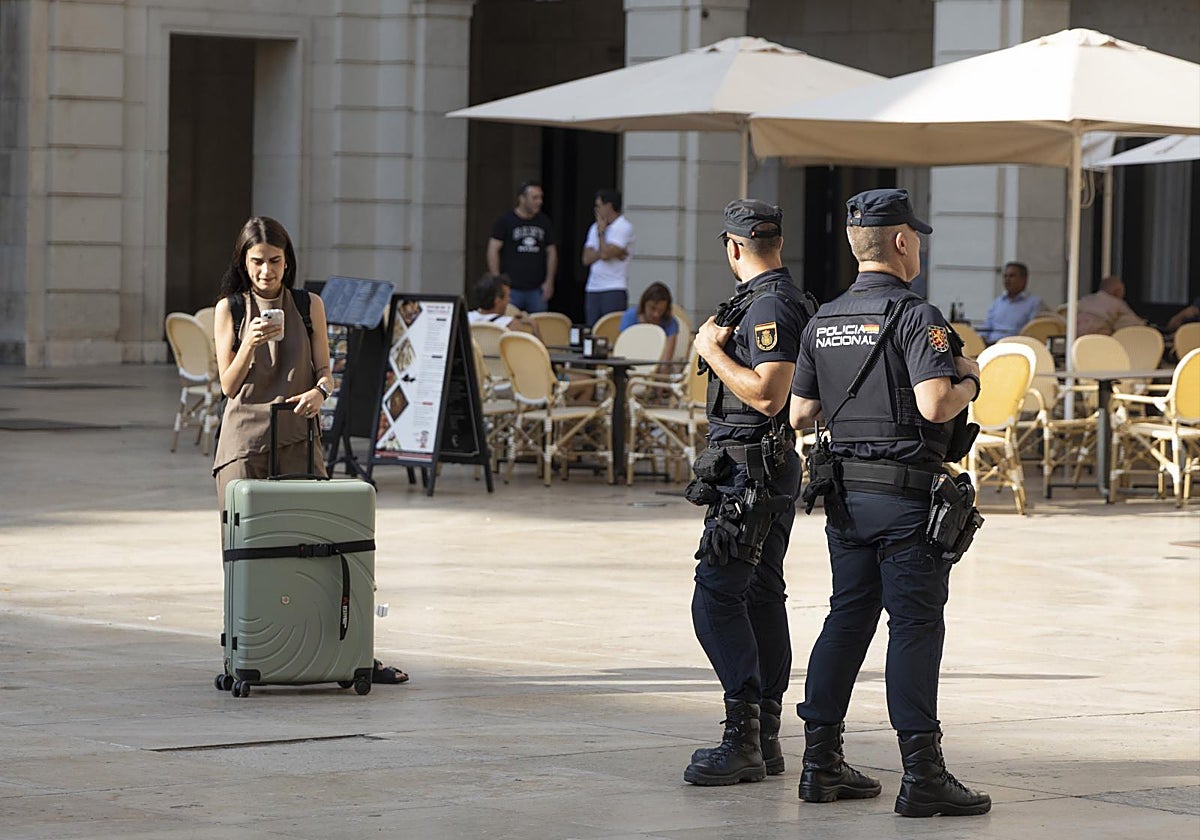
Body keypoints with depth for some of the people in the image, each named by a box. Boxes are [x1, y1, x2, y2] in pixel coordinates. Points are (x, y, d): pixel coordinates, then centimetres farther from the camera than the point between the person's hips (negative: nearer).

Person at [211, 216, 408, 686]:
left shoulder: (309, 306, 8)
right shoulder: (229, 309, 5)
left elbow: (325, 372, 8)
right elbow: (229, 386, 2)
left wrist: (318, 392, -15)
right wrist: (250, 346, -16)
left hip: (297, 435, 0)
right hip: (245, 436, 0)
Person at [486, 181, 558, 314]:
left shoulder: (545, 222, 11)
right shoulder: (505, 221, -1)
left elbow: (551, 252, 14)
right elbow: (493, 250, -3)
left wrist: (549, 282, 5)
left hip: (536, 289, 4)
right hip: (511, 288, -3)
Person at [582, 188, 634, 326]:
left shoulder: (624, 227, -5)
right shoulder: (595, 228, 17)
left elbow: (605, 254, -16)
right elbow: (587, 259, 6)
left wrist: (601, 232, -2)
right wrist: (609, 252, -9)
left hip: (614, 290, -7)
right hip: (593, 290, 7)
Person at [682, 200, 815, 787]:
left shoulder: (770, 307, -17)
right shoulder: (783, 300, 16)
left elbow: (768, 394, -25)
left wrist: (713, 350, -16)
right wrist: (719, 341, 16)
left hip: (751, 469, -11)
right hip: (773, 470, 11)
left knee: (716, 596, -13)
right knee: (761, 596, 12)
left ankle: (742, 741, -17)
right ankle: (765, 738, 15)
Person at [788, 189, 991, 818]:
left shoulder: (823, 322, 9)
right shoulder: (916, 317, -13)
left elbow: (800, 413, 12)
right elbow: (934, 406, -24)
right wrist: (967, 383, -3)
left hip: (844, 493, 7)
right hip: (905, 492, -7)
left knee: (847, 619, 13)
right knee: (915, 626, -4)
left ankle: (821, 764, 14)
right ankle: (921, 775, -5)